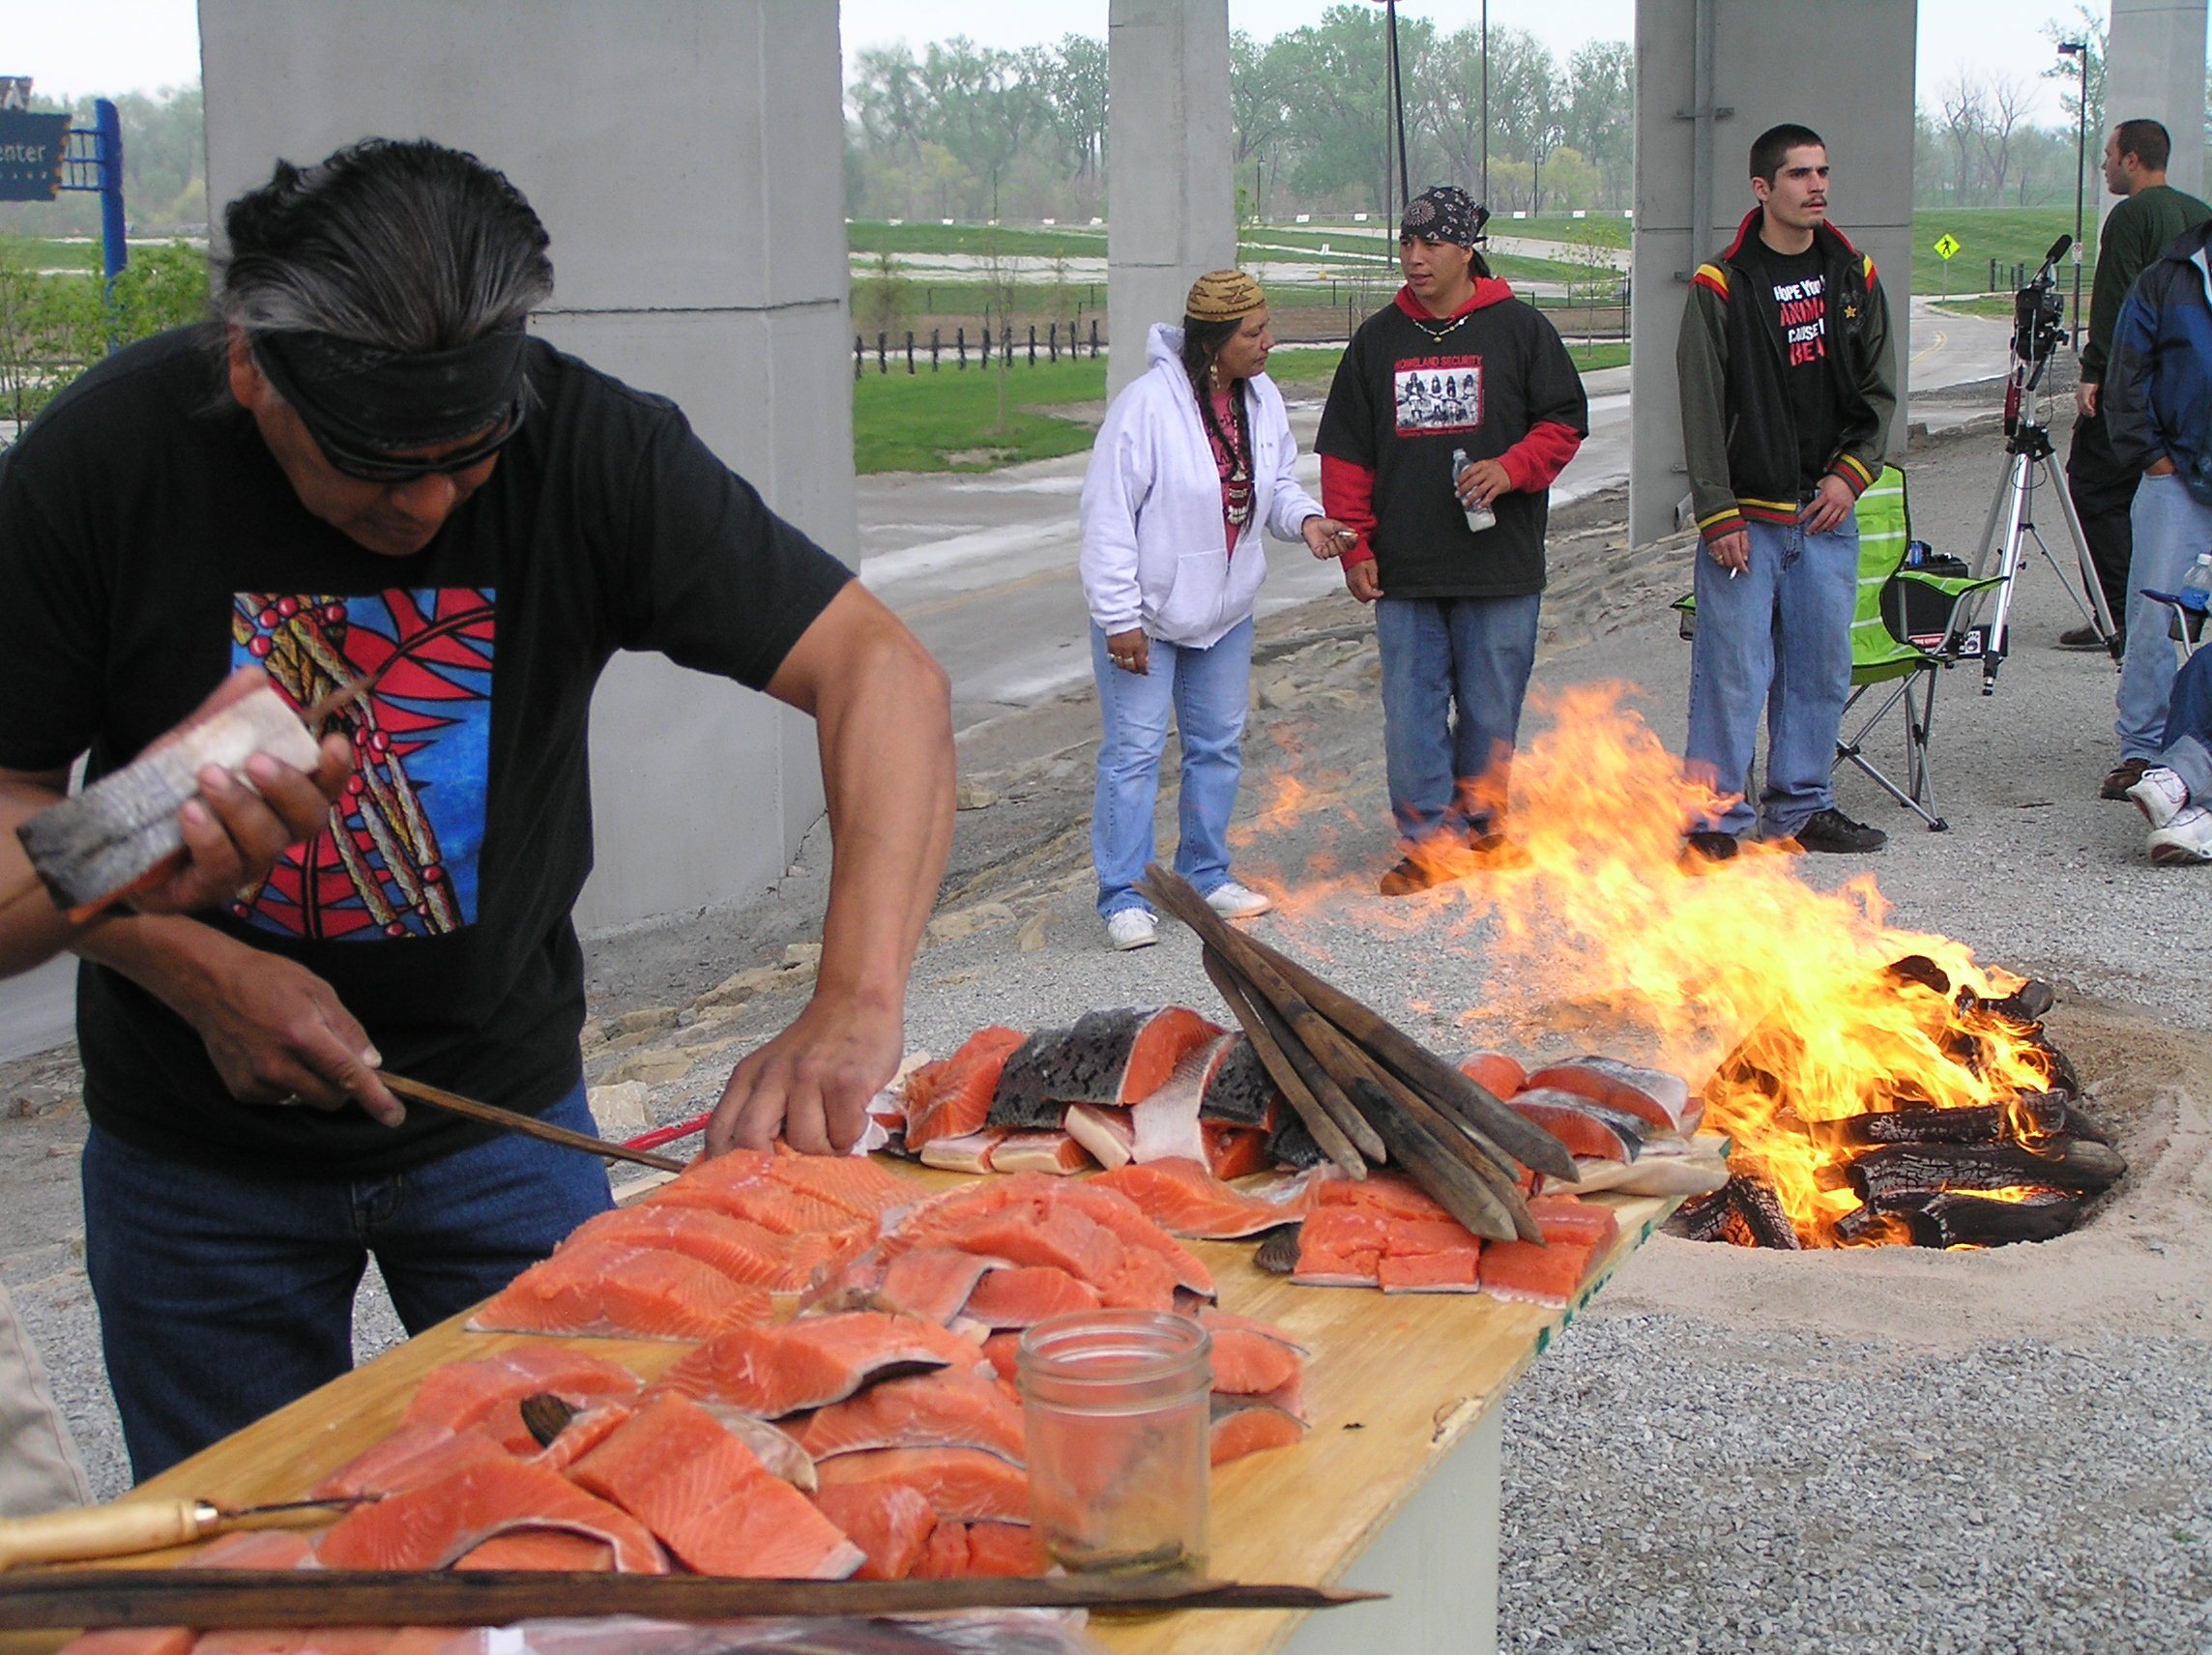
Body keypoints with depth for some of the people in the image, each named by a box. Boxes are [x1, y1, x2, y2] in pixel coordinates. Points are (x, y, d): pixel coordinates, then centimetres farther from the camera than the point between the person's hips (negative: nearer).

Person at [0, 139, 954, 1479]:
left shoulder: (592, 444, -19)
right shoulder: (110, 455, -18)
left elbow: (884, 671, -26)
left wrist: (859, 1001, -39)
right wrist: (195, 969, -24)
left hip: (507, 1114, 0)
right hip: (200, 1152, 0)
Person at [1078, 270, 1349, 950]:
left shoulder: (1261, 398, -2)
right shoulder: (1148, 403, -22)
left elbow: (1275, 484, 13)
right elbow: (1107, 516, -19)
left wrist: (1304, 518, -11)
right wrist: (1120, 618, -19)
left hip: (1226, 612, 7)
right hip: (1146, 615, -7)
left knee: (1218, 744, 15)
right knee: (1133, 751, -3)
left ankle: (1206, 876, 30)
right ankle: (1123, 897, 6)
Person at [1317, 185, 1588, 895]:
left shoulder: (1518, 329, 2)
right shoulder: (1377, 339, 8)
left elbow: (1565, 422, 3)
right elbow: (1345, 452, 10)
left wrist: (1510, 469, -15)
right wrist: (1355, 548, 3)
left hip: (1499, 565, -2)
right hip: (1404, 570, 2)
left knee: (1490, 710, 5)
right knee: (1411, 709, 0)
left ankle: (1481, 826, 20)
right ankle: (1428, 840, 7)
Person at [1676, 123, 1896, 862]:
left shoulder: (1854, 277, 9)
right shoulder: (1722, 286, -5)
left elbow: (1879, 392, 13)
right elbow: (1701, 408, -7)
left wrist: (1851, 475, -2)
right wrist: (1718, 515, -12)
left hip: (1827, 514, 5)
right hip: (1746, 516, -4)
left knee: (1820, 664, 9)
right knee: (1734, 665, -6)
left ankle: (1801, 807, 20)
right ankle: (1717, 816, 2)